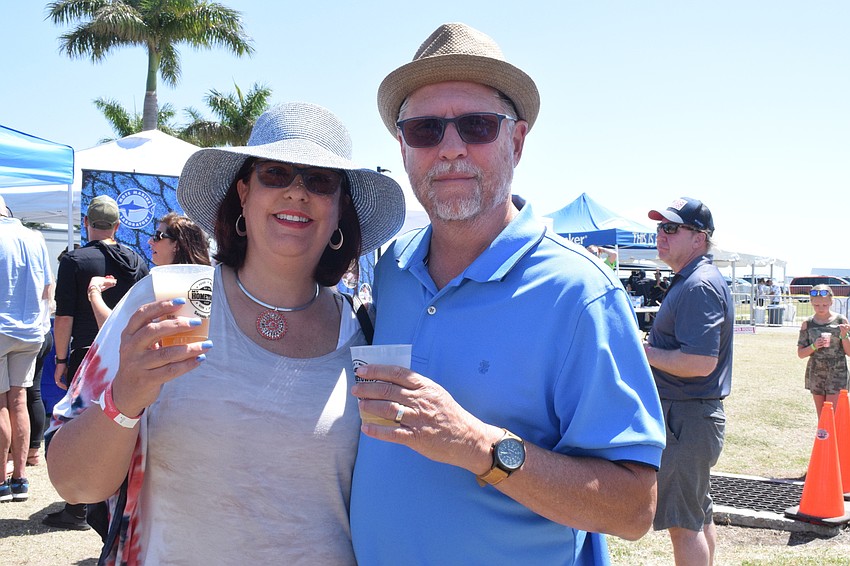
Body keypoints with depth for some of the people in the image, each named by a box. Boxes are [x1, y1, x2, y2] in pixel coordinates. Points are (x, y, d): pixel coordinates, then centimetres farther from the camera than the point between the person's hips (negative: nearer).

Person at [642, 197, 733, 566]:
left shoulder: (700, 286, -19)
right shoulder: (689, 281, 15)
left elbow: (700, 362, -28)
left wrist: (643, 352, -17)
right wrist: (649, 348, 8)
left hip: (686, 418, -11)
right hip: (690, 414, 11)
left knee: (682, 522, -2)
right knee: (697, 515, 21)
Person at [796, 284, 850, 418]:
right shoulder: (808, 323, 2)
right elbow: (800, 354, 4)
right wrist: (814, 346, -14)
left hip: (837, 373, -2)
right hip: (816, 372, 2)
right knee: (821, 417, 10)